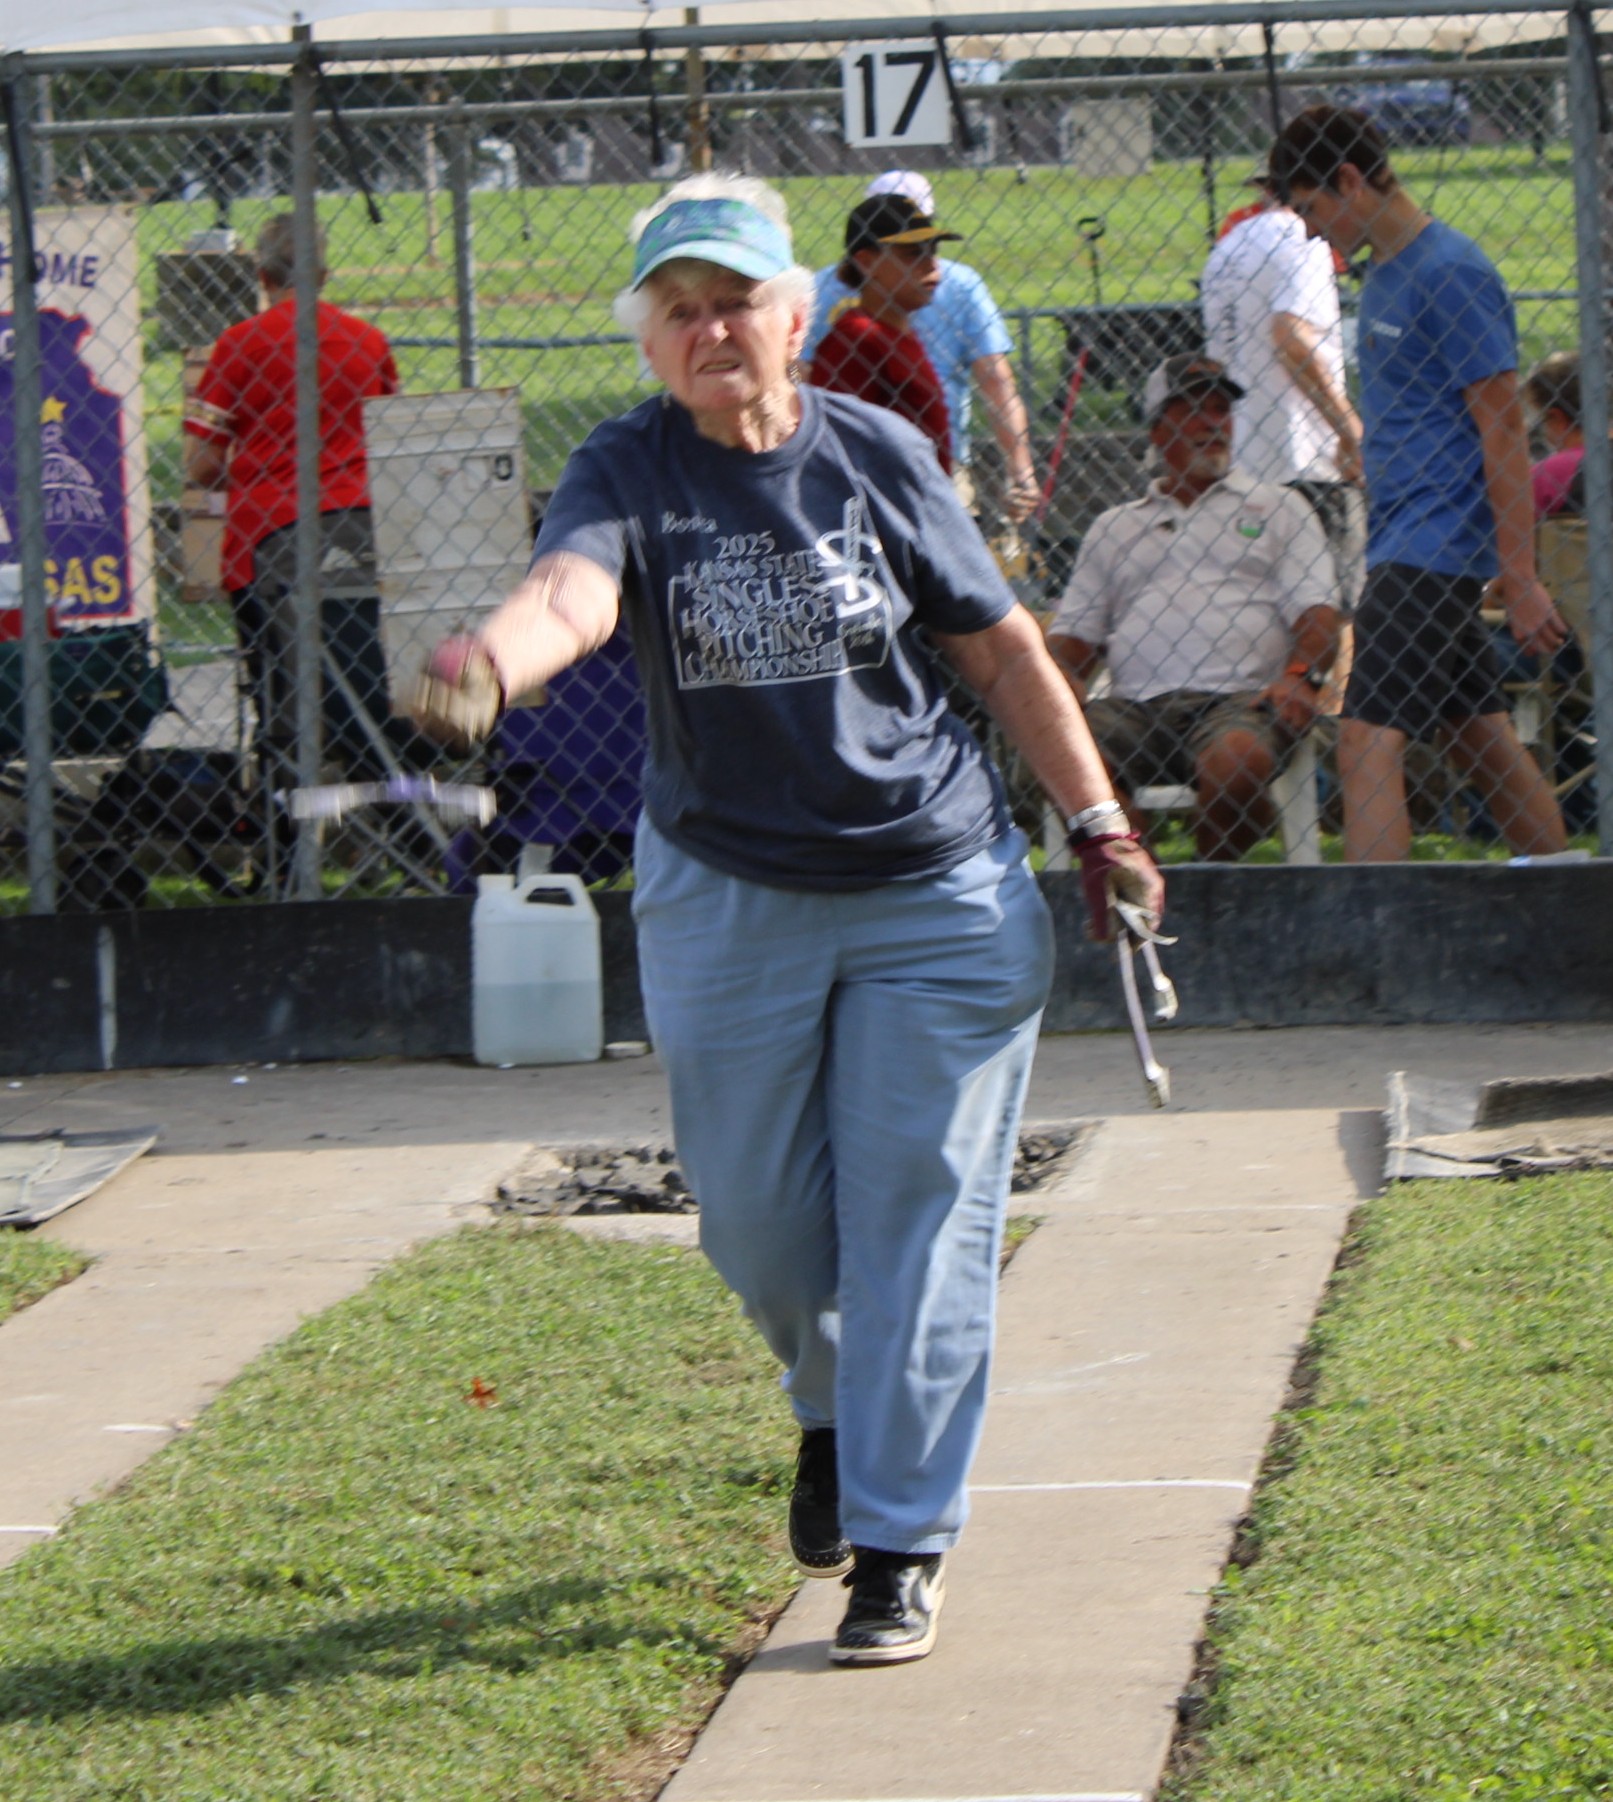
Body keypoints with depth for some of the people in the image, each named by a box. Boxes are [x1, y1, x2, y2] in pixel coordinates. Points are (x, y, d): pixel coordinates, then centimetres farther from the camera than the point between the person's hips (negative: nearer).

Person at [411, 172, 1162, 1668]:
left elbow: (1001, 648, 4)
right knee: (755, 1222, 9)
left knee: (916, 1221, -3)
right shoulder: (629, 473, -10)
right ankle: (833, 1408, 42)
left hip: (935, 894, 0)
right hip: (724, 898, 1)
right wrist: (484, 666, -54)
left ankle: (898, 1544, 5)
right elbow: (572, 591, -32)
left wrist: (1098, 824, 3)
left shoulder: (878, 455, -6)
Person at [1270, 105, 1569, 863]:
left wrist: (1519, 578, -18)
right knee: (1480, 740, 13)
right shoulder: (1383, 274, 15)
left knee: (1368, 742, -18)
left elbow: (1503, 429, -16)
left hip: (1432, 548, -10)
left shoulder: (1449, 274, -13)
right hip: (1404, 542, 10)